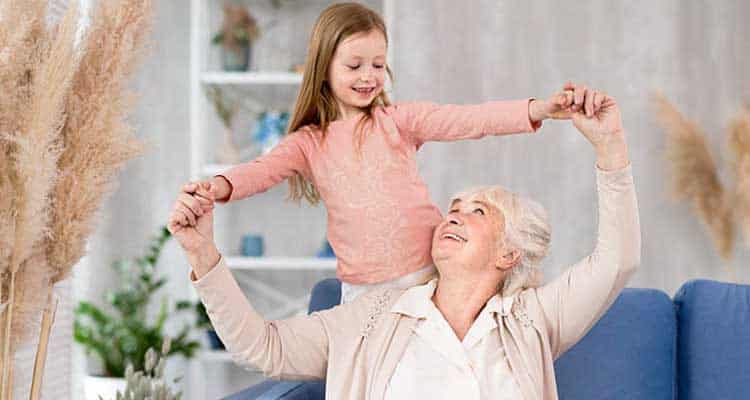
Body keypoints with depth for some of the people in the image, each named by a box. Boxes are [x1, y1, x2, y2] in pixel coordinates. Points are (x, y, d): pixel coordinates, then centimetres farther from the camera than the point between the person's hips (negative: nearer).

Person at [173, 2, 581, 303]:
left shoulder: (399, 120, 2)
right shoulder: (308, 143, 6)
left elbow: (468, 120, -10)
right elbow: (261, 170, -9)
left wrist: (539, 109, -26)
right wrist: (215, 188, -33)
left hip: (429, 275, -1)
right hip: (363, 293, 1)